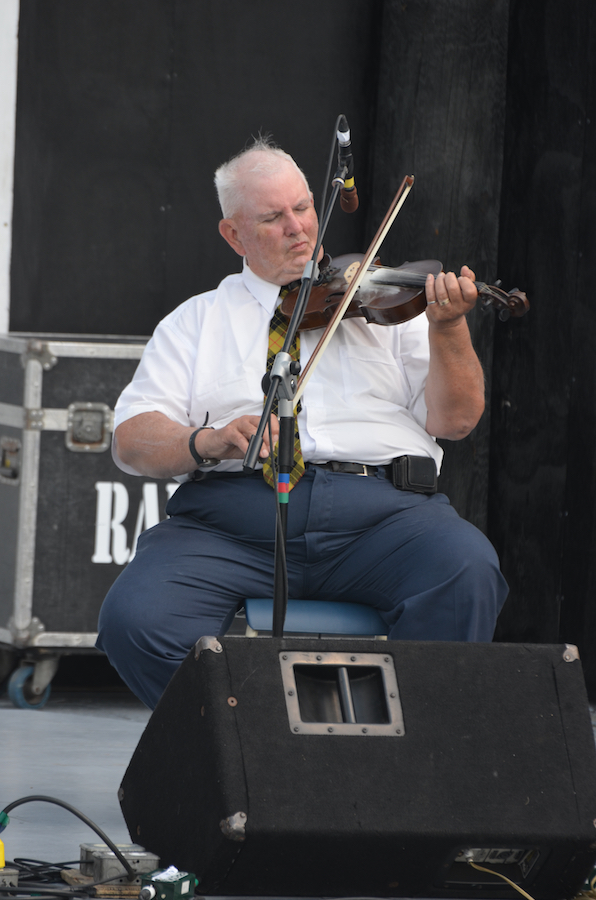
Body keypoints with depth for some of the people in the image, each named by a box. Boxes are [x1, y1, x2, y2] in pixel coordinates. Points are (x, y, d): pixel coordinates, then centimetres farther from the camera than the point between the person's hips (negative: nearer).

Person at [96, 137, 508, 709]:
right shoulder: (197, 321, 21)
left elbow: (456, 419, 11)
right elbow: (131, 440, 8)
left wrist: (448, 328, -7)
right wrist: (208, 441, -13)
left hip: (380, 506, 0)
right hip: (232, 509, 0)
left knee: (466, 569, -32)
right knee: (134, 618, -28)